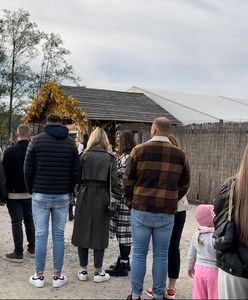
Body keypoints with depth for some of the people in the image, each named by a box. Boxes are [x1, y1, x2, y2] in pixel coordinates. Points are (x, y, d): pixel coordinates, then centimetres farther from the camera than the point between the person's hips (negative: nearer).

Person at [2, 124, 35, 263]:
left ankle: (18, 253, 5)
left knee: (16, 223, 1)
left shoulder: (9, 151, -12)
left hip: (14, 194, -4)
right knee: (29, 220, 16)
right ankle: (32, 249, 23)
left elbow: (5, 173, -7)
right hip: (31, 193, 4)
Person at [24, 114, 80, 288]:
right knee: (59, 235, 6)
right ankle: (58, 276, 12)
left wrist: (32, 190, 13)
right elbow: (75, 171, 2)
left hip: (40, 195, -1)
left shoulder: (36, 140, -1)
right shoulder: (70, 142, 3)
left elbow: (28, 169, 0)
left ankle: (39, 276, 12)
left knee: (41, 235, 5)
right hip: (62, 196, 1)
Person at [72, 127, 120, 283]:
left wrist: (78, 193, 10)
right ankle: (98, 272, 15)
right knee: (99, 234, 8)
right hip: (102, 199, -1)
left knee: (83, 232, 10)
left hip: (85, 198, 1)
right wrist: (120, 194, 7)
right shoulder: (110, 158, -2)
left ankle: (83, 270, 18)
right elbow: (114, 182, -9)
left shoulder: (84, 156, 1)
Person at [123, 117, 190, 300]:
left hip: (141, 210, -1)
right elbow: (184, 185, 8)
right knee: (161, 256, 10)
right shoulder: (180, 155, 1)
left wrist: (131, 201, 14)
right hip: (167, 213, 1)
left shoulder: (139, 150, -4)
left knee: (139, 254, 9)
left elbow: (128, 181, 0)